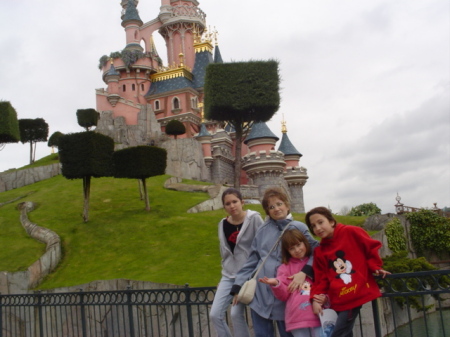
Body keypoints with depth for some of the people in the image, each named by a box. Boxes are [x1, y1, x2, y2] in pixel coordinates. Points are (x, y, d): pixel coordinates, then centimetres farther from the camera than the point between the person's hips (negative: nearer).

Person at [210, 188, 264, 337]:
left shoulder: (254, 219, -8)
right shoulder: (223, 224, 7)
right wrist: (225, 273, 15)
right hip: (229, 276, 6)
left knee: (236, 314, -15)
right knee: (215, 314, -3)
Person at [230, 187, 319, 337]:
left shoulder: (299, 228, 1)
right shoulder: (263, 231, 8)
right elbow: (252, 260, 10)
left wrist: (304, 271, -22)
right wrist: (238, 285, 7)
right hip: (260, 292, 2)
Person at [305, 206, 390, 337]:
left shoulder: (351, 232, -3)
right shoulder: (319, 252, 10)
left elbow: (372, 247, 4)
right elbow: (321, 278, 9)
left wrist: (375, 267, -4)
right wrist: (316, 298, -3)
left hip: (361, 293, -5)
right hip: (341, 300, 5)